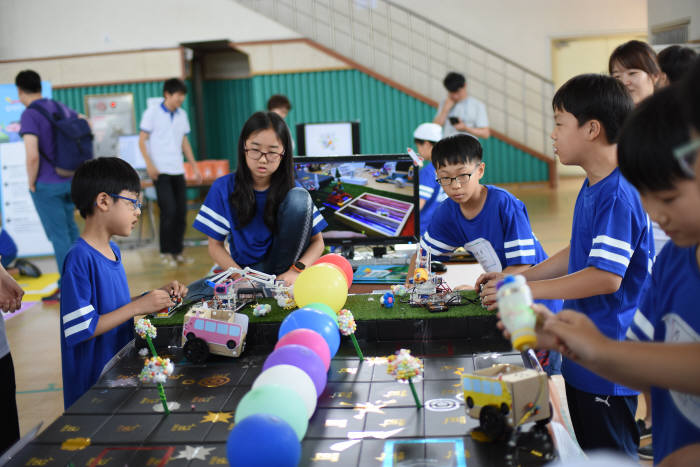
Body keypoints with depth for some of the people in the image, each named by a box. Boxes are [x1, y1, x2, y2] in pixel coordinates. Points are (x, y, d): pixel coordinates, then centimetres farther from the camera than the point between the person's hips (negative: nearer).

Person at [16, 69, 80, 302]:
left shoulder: (29, 115, -17)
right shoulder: (60, 107, 5)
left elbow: (32, 156, -27)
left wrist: (32, 182, -10)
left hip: (46, 185, -7)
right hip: (69, 180, 7)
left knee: (58, 234, 1)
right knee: (70, 227, 20)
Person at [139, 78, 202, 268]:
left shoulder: (182, 115, 13)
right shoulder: (152, 113, -3)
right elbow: (142, 141, -4)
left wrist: (194, 166, 15)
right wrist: (149, 164, -15)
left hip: (178, 170, 5)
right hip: (161, 171, -5)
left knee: (181, 212, 4)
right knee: (169, 211, -9)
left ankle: (177, 251, 15)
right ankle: (166, 252, 4)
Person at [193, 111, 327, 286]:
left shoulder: (291, 190, -5)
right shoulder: (224, 188, -5)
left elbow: (317, 241, -2)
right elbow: (215, 245, -1)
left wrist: (296, 270, -23)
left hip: (284, 265, 1)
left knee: (299, 197, -21)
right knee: (192, 292, -34)